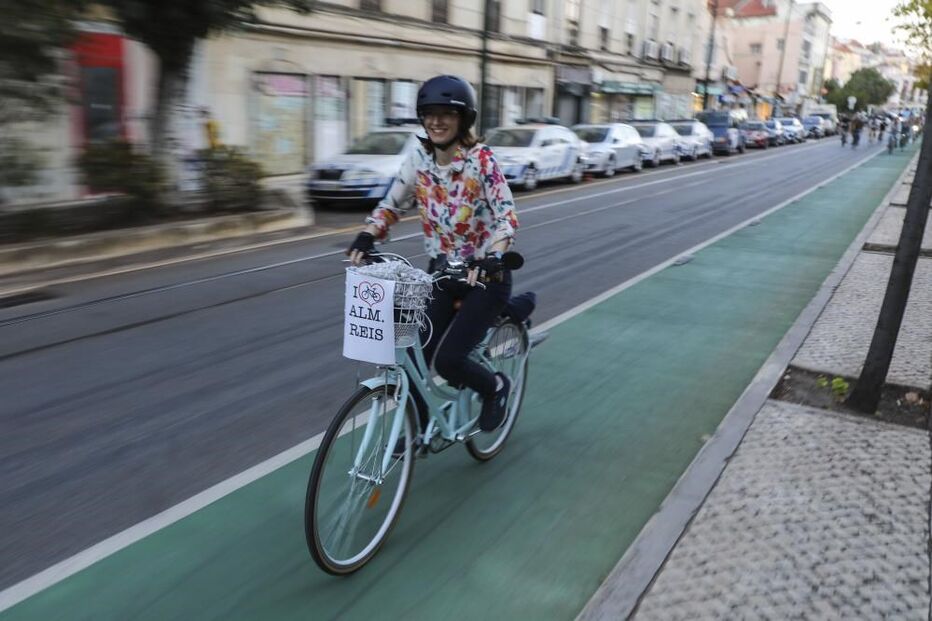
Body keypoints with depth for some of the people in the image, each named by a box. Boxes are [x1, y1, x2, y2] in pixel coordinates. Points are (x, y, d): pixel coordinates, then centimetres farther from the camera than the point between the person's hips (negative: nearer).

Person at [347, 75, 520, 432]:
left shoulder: (481, 159, -16)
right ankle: (419, 425, 25)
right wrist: (366, 238, -12)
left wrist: (493, 257, -40)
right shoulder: (419, 159, -1)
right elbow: (392, 205, 6)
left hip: (485, 275, -5)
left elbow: (506, 215, -23)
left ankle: (495, 387, 18)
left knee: (447, 360, -14)